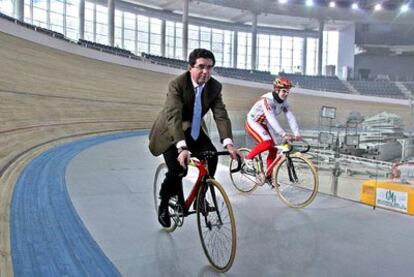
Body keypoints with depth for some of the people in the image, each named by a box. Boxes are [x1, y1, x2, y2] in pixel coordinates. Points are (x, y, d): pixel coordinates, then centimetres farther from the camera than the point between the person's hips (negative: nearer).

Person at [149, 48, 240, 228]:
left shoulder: (215, 87, -12)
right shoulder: (176, 85, -27)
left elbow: (221, 115, -19)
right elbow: (174, 117, -37)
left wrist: (228, 143, -33)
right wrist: (182, 148, -50)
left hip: (194, 130, 5)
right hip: (170, 132, -4)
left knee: (211, 157, -18)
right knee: (178, 169, -19)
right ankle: (164, 204, 9)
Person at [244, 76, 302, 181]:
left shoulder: (284, 102, -8)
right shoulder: (267, 99, -30)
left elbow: (290, 117, -16)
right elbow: (271, 118, -41)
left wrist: (297, 133, -31)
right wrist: (283, 134, -49)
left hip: (264, 124, 7)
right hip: (253, 123, -7)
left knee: (273, 149, -3)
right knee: (267, 143, -28)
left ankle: (268, 176, 9)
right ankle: (248, 158, -6)